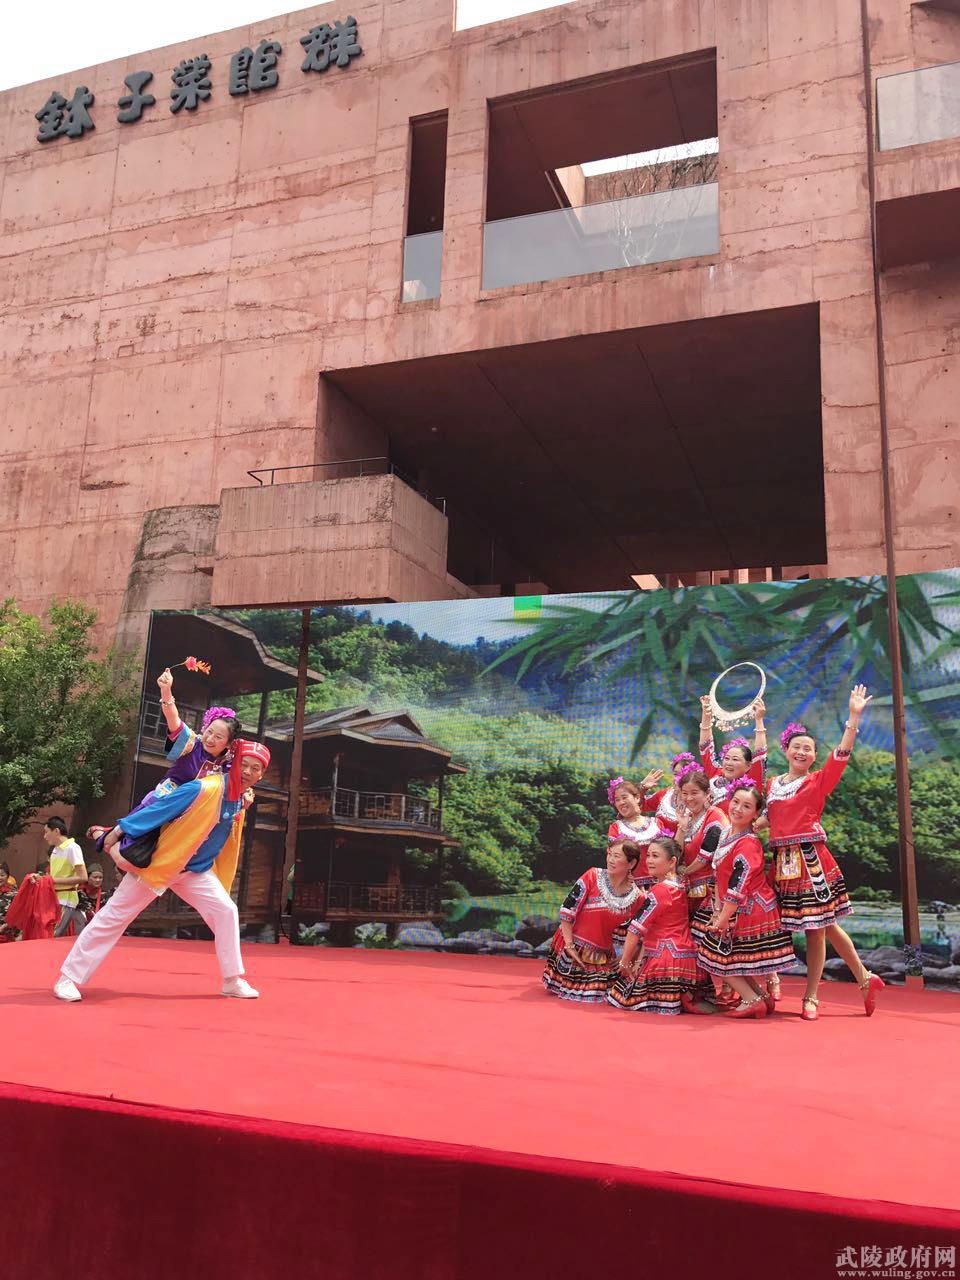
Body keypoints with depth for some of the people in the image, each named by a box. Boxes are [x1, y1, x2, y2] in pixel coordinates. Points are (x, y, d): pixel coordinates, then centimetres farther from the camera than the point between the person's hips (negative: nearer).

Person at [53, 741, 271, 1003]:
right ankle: (68, 979, 8)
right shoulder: (205, 788, -25)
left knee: (226, 911, -5)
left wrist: (242, 810, 2)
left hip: (196, 871, 6)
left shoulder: (239, 801, -1)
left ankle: (232, 981, 6)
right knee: (113, 917, -3)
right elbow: (158, 809, -22)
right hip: (156, 862, -6)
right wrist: (118, 832, -19)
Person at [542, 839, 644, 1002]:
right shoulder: (593, 876, -11)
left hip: (602, 956, 2)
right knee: (566, 990, 2)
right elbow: (567, 910, -12)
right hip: (572, 947, -2)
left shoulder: (636, 897, -3)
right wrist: (569, 945, -15)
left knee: (597, 995, -2)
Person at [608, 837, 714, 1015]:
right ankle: (686, 996, 7)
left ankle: (681, 999, -7)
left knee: (622, 996, 1)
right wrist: (640, 959, 11)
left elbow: (637, 928, -13)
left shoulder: (660, 890, -15)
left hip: (666, 958, -9)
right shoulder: (678, 887, 12)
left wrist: (624, 962, -4)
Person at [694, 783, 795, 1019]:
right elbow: (719, 876, 11)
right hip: (733, 911, 9)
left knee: (716, 954, -1)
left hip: (750, 912, -9)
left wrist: (723, 919, -19)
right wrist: (718, 910, 6)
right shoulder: (725, 834, 5)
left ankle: (753, 1000, 4)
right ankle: (761, 996, 20)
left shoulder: (748, 844, -23)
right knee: (724, 954, 12)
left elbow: (737, 888, -25)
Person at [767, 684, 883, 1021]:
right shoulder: (772, 784, 12)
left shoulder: (819, 781, -2)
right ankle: (865, 979, 27)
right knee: (825, 926, 12)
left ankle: (811, 997, 11)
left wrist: (854, 716, -20)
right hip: (783, 862, 5)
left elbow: (842, 754, -12)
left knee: (816, 929, 0)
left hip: (811, 860, -4)